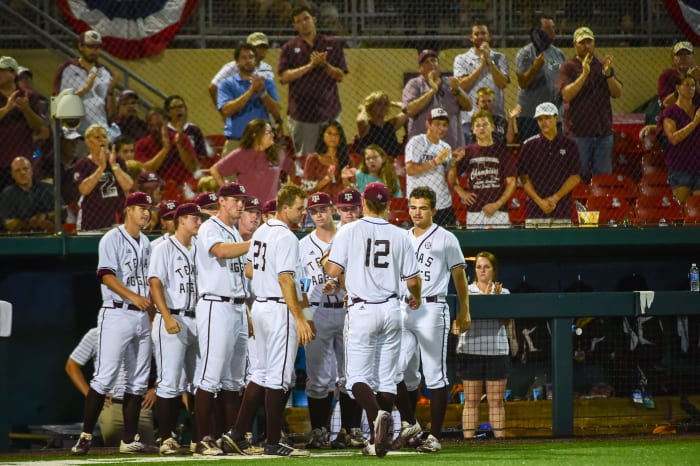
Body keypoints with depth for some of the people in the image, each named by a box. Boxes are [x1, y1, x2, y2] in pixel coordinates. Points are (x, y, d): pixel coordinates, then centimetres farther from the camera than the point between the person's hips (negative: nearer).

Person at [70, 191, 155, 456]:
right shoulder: (113, 239, -5)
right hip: (117, 314, -7)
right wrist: (133, 297, -26)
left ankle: (129, 440, 9)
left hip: (142, 316, 7)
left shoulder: (146, 243, 18)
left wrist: (152, 313, 15)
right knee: (105, 377, -12)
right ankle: (85, 436, -8)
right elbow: (107, 275, -15)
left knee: (138, 381, 5)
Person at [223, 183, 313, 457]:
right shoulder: (286, 237, -16)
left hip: (260, 306, 9)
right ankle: (273, 443, -1)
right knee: (278, 376, -4)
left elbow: (249, 270, 19)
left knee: (261, 373, 16)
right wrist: (300, 319, -23)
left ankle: (238, 433, 13)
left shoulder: (261, 232, 12)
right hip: (280, 310, -9)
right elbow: (285, 280, -22)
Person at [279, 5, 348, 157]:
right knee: (304, 157, 2)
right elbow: (284, 77, -4)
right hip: (301, 112, 0)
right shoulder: (290, 48, 7)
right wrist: (310, 66, -12)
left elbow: (340, 76, 6)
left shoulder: (331, 45, 8)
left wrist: (324, 64, -12)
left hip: (328, 111, 0)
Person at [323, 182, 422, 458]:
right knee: (386, 377, 10)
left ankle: (377, 415, -31)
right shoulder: (399, 236, 4)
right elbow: (413, 280, 5)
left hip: (361, 311, -3)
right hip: (391, 310, 3)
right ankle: (379, 440, 5)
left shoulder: (350, 231, -4)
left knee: (357, 376, -2)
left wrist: (324, 261, 15)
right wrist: (415, 298, 28)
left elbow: (333, 271, -8)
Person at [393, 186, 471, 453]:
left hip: (432, 309, -5)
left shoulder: (445, 239, 2)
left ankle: (435, 436, -3)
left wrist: (464, 311, -1)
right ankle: (409, 423, 17)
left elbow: (459, 275, 3)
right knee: (400, 371, 0)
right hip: (403, 310, 5)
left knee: (435, 375, -4)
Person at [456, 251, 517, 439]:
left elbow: (506, 321, 2)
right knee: (471, 400, 0)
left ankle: (500, 438, 3)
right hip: (471, 349, 0)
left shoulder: (503, 293, 9)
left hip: (497, 350, 0)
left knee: (496, 400, 2)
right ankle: (468, 439, -1)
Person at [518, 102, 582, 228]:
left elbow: (575, 177, 4)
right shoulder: (529, 145, 7)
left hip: (562, 212, 0)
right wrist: (539, 201, -7)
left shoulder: (568, 145, 7)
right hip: (535, 211, 0)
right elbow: (523, 177, 4)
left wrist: (555, 198, -6)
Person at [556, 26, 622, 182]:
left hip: (603, 132, 4)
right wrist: (584, 74, -22)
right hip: (579, 132, -4)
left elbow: (617, 93, 3)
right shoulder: (568, 67, 0)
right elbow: (566, 95, -13)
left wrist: (608, 74, -14)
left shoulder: (603, 66, 12)